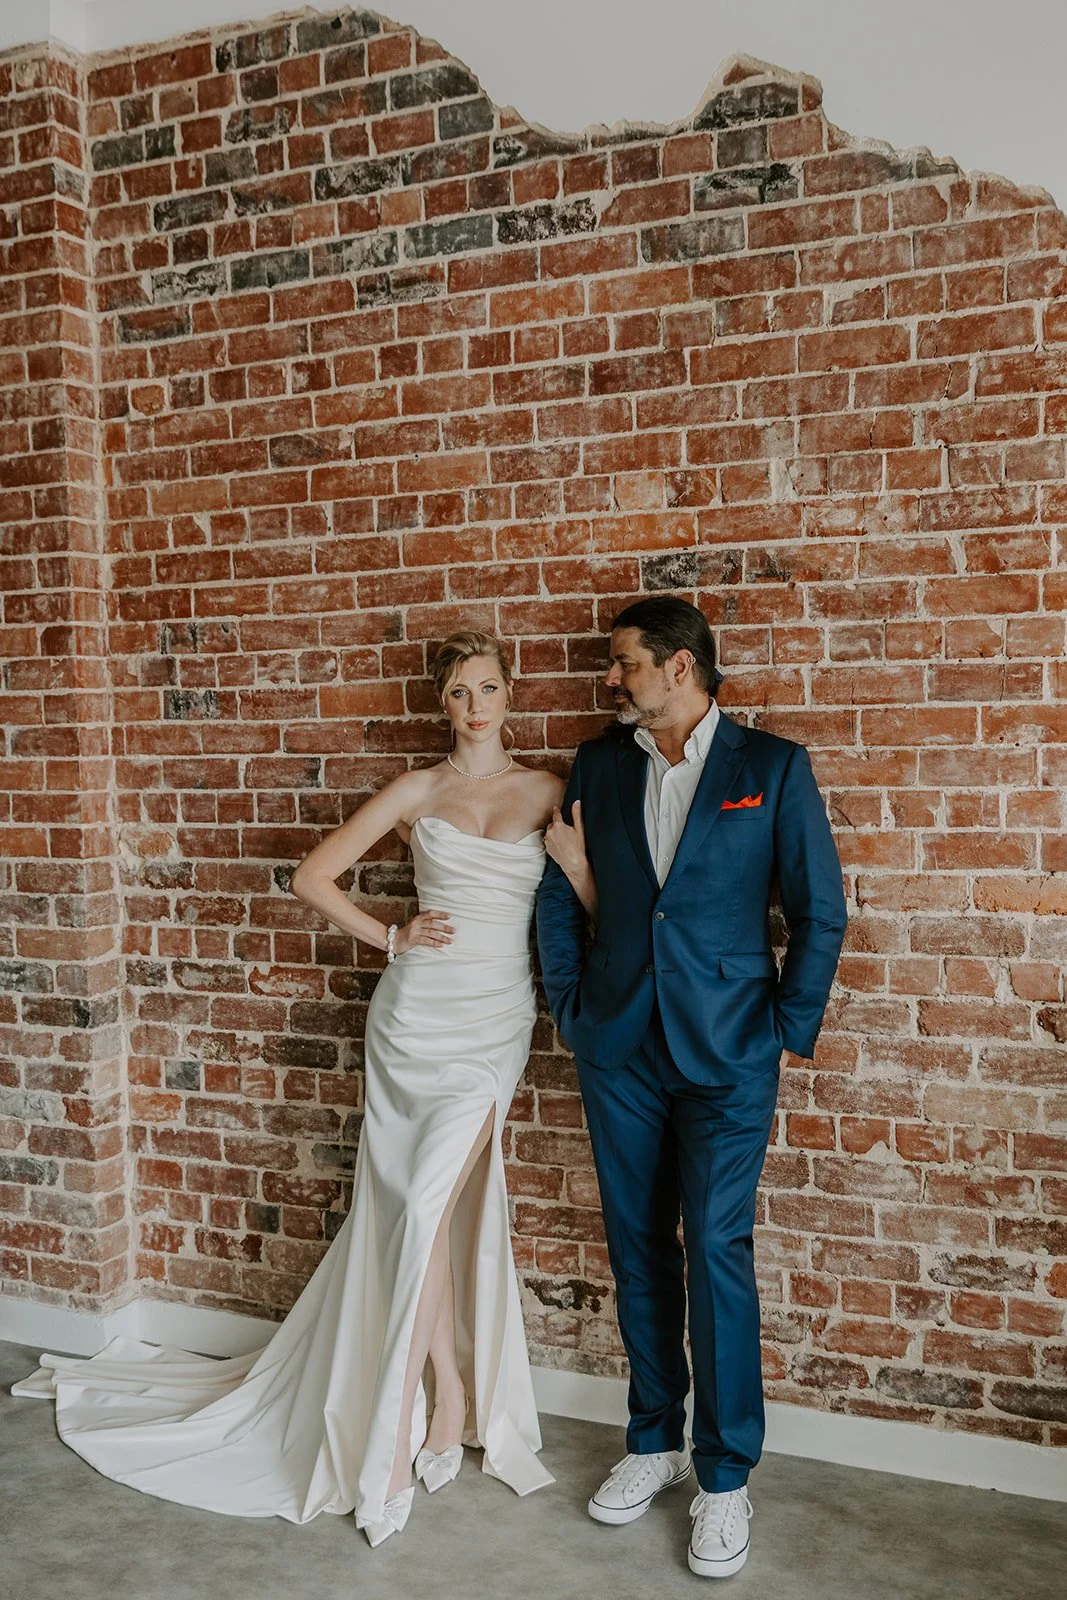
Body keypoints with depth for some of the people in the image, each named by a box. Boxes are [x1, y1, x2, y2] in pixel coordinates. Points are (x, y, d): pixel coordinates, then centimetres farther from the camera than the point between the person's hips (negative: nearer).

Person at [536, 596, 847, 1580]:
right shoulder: (600, 764, 6)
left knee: (717, 1252, -3)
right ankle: (655, 1442, 31)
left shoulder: (772, 766, -4)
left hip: (727, 1055, -4)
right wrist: (570, 1005, 7)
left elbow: (819, 913, -2)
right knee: (639, 1250, 12)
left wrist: (789, 1033, -3)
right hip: (619, 1049, 4)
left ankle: (726, 1477, 15)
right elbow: (560, 890, 12)